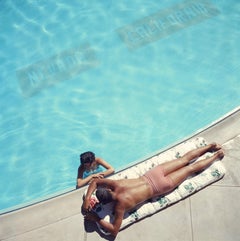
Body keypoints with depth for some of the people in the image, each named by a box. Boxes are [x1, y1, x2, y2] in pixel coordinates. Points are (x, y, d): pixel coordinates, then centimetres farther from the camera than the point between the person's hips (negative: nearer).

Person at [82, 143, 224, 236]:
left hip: (159, 186, -4)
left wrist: (96, 219, -12)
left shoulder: (120, 204, -23)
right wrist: (87, 198, -5)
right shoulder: (116, 184, -10)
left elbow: (114, 231, -18)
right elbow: (95, 182, 6)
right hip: (153, 174, 4)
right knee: (185, 159, 18)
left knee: (190, 168, 12)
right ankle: (210, 146, 32)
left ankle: (216, 156, 28)